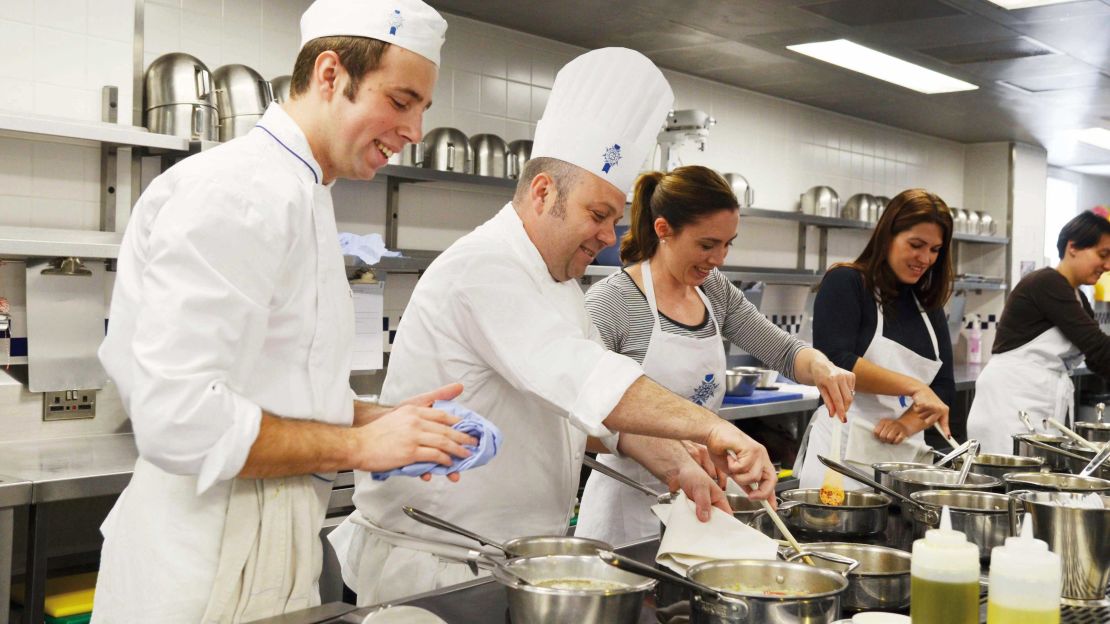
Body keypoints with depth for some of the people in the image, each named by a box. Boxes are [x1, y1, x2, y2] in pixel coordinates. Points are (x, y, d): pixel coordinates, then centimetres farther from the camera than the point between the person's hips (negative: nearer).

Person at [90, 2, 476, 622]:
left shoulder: (302, 197, 14)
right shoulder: (233, 192, -18)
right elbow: (178, 419, -26)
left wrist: (386, 420, 3)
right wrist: (359, 445, -18)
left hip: (274, 544, 9)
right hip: (206, 565, -9)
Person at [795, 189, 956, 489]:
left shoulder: (928, 305, 14)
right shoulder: (845, 283, -3)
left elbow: (944, 389, 12)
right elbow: (835, 361, -16)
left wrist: (909, 422, -8)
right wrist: (914, 387, -23)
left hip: (907, 454, 6)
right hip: (845, 451, -5)